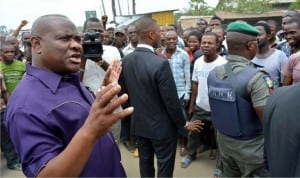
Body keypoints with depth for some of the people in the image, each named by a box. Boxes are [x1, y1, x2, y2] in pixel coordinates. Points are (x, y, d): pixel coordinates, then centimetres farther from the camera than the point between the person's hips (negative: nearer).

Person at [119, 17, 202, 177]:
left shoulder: (125, 61, -4)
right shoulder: (160, 63, -25)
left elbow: (123, 92, 5)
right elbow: (171, 100, -20)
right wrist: (183, 123, -5)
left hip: (138, 123, 6)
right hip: (161, 126, -6)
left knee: (145, 162, 23)